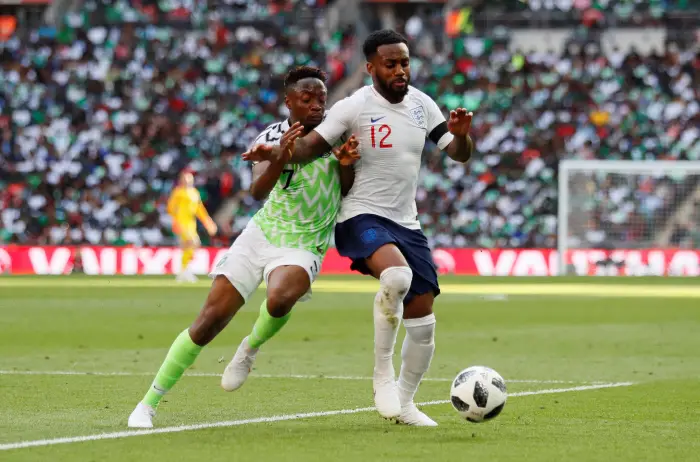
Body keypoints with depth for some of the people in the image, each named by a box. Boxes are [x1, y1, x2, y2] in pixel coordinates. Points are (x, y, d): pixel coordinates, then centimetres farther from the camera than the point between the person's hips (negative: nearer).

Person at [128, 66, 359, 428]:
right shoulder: (272, 137, -5)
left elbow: (347, 192, -2)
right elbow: (258, 191, -21)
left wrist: (345, 164, -23)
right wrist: (280, 158, -40)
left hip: (302, 247, -1)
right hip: (261, 234, 1)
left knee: (279, 300, -35)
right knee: (210, 320, -3)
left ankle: (250, 348, -1)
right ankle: (150, 402, 8)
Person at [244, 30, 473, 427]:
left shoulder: (422, 104, 5)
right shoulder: (354, 107, -11)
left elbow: (459, 154, 7)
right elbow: (311, 145, -13)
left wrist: (461, 135, -16)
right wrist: (277, 152, -34)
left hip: (407, 223, 6)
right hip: (362, 217, -6)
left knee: (423, 322, 4)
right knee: (398, 276, -36)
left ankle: (404, 403, 26)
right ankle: (384, 375, -20)